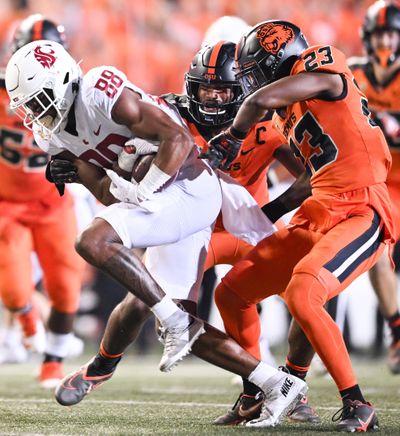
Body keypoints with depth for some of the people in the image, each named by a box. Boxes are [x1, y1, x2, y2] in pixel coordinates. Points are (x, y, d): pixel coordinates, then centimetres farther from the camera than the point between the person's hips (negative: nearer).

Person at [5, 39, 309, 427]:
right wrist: (74, 174, -9)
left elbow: (178, 138, -21)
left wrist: (142, 193, -24)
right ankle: (278, 385, 13)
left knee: (93, 242, -28)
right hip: (163, 204, 10)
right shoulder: (53, 135, 9)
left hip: (187, 189, -10)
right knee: (188, 332, 6)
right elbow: (111, 197, 9)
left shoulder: (102, 93, -18)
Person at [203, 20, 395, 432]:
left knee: (301, 295, -30)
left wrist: (229, 140, 1)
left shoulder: (323, 65, -6)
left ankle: (357, 405, -19)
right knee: (231, 294, 10)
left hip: (359, 213, -9)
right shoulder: (289, 116, 18)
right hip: (315, 217, 9)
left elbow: (261, 98, -16)